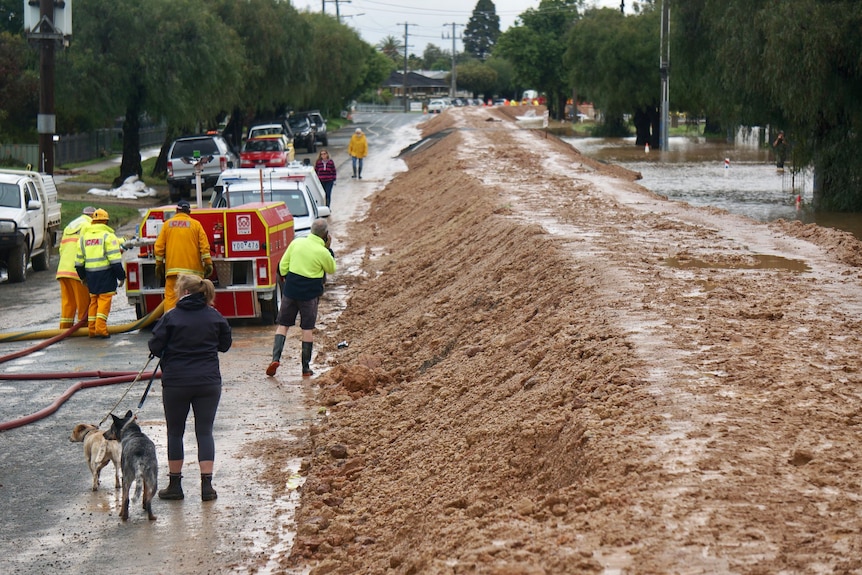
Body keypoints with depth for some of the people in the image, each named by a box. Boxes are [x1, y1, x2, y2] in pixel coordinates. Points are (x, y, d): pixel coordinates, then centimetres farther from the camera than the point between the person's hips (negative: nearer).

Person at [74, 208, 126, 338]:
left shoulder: (84, 237, 13)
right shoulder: (108, 235, -6)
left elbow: (79, 260, 16)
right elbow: (115, 259, -12)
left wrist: (82, 277, 28)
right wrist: (121, 276, -6)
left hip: (90, 273, 5)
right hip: (105, 272, -5)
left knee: (93, 300, 14)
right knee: (104, 299, -5)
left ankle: (92, 328, 12)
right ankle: (101, 328, -15)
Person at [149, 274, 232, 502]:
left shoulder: (171, 318, -9)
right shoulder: (215, 317, 1)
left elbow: (154, 347, -9)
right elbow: (225, 344, 10)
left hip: (176, 382, -2)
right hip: (209, 381, 2)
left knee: (175, 432, 11)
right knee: (205, 431, 7)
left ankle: (175, 485, 16)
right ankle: (207, 485, 2)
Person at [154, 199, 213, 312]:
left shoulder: (167, 224, 8)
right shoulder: (196, 224, 4)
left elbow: (159, 246, 7)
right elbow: (204, 246, -3)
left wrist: (159, 264, 14)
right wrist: (208, 263, -1)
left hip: (172, 268, 0)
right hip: (193, 268, 0)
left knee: (171, 296, -2)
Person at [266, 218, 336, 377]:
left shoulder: (296, 243, -2)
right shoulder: (323, 252, -13)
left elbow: (283, 265, 4)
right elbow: (332, 269, 5)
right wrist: (328, 249, 6)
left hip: (290, 291, 3)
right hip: (310, 293, -3)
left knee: (282, 325, 12)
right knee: (308, 329, 7)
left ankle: (276, 358, -4)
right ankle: (306, 368, 11)